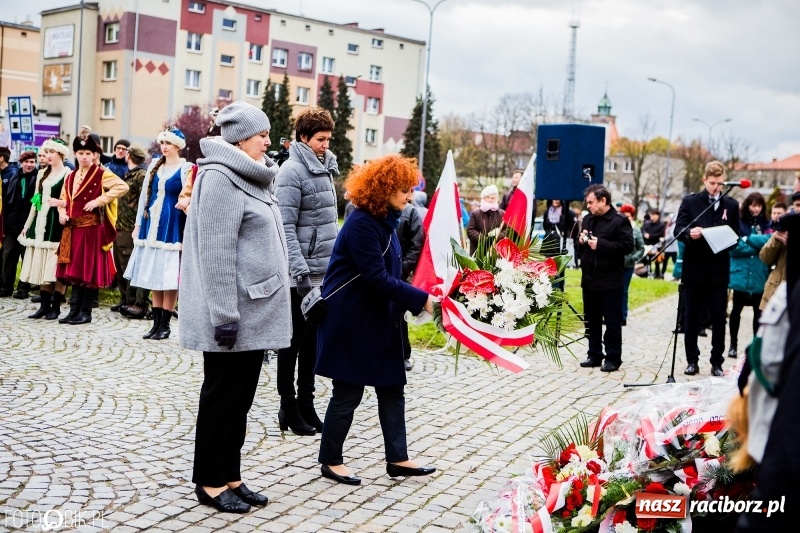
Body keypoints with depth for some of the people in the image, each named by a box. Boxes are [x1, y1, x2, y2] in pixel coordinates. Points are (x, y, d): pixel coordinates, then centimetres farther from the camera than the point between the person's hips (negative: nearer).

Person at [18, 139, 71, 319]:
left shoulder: (68, 174, -5)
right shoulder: (42, 173, 15)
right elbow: (35, 201, 18)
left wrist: (60, 203, -23)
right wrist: (27, 224, 17)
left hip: (57, 223, -6)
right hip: (41, 222, 7)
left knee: (56, 265, -4)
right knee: (41, 266, 6)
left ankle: (56, 306, 3)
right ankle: (44, 305, 12)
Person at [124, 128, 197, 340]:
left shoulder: (186, 169, -4)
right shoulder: (155, 166, 12)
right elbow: (144, 195, 15)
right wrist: (138, 223, 12)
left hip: (172, 226, -6)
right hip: (152, 225, 6)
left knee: (168, 278, -3)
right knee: (154, 277, 8)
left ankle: (165, 324, 5)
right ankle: (156, 323, 15)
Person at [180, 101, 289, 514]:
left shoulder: (251, 177, 16)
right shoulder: (220, 178, -14)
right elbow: (215, 253, -19)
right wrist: (224, 314, -22)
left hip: (255, 311, 9)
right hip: (234, 314, -9)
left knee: (241, 398, 13)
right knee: (222, 396, 1)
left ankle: (230, 476, 23)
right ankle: (209, 483, 13)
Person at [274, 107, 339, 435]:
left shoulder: (325, 168, 14)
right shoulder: (292, 171, -12)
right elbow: (286, 227, -17)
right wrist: (299, 269, -23)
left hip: (325, 271, 8)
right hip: (303, 273, -8)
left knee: (312, 341, 13)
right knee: (294, 341, 3)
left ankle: (306, 404, 22)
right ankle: (288, 408, 12)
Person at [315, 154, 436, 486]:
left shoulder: (385, 221, 10)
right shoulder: (362, 224, -19)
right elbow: (376, 278, -24)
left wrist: (416, 303, 1)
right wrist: (420, 299, -20)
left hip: (379, 319, 9)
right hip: (350, 320, -9)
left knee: (391, 387, 11)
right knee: (348, 391, 1)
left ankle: (397, 458, 19)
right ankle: (330, 461, 16)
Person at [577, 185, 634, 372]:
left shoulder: (619, 221, -8)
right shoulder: (587, 219, 15)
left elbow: (627, 246, -16)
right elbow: (580, 245, 25)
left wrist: (601, 244, -20)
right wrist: (581, 240, 1)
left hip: (610, 281, -7)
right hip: (589, 278, 7)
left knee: (612, 321, -1)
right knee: (591, 320, 12)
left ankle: (613, 358, 6)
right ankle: (594, 355, 21)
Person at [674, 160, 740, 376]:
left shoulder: (731, 205, 8)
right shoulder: (689, 201, 3)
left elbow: (735, 235, 6)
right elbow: (678, 229, -4)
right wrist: (689, 233, -25)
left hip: (719, 270, 1)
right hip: (694, 269, -1)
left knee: (718, 318, 3)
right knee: (691, 317, 5)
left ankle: (717, 362, 11)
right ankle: (692, 360, 14)